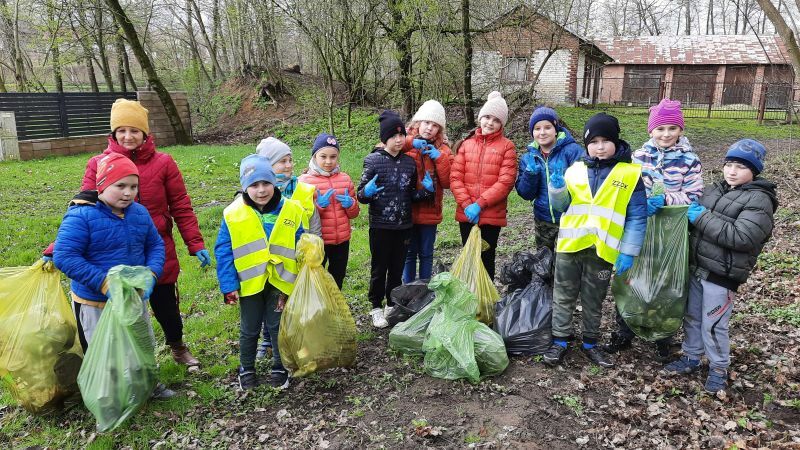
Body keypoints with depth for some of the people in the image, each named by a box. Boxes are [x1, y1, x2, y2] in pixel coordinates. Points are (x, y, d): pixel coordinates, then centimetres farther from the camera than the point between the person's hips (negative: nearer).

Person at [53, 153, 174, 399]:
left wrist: (151, 275, -13)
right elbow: (64, 256, -24)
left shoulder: (140, 212, -2)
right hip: (95, 302, -5)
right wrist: (104, 284, -28)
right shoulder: (81, 215, -20)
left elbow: (156, 245, 6)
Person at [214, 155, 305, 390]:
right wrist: (229, 286, -12)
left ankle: (280, 369, 34)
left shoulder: (292, 211, -11)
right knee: (249, 330, 16)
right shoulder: (234, 214, -13)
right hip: (249, 282, 0)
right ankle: (246, 370, 37)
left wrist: (300, 283, -6)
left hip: (280, 282, 0)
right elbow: (223, 251, -8)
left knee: (278, 327, 14)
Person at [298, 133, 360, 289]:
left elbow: (354, 213, 12)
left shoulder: (345, 179, 5)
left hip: (342, 240, 4)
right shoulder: (305, 181, -7)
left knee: (337, 280, 18)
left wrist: (350, 204, -10)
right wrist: (319, 205, -22)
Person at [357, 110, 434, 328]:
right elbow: (361, 194, -4)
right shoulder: (374, 161, -8)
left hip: (404, 226, 4)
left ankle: (392, 305, 30)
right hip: (381, 226, -4)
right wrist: (367, 192, -27)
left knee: (397, 268, 13)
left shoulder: (409, 162, 5)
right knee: (379, 268, 8)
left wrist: (427, 190, -4)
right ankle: (376, 308, 23)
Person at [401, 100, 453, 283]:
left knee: (426, 253, 11)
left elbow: (447, 182, -3)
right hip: (407, 210, -2)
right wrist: (410, 143, -23)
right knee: (409, 253, 10)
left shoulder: (442, 149, 6)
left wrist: (439, 158, -12)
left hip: (430, 211, 2)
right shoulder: (405, 142, 0)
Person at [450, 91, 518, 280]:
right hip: (466, 214, 3)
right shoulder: (466, 144, 7)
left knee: (486, 259, 6)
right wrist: (467, 204, -12)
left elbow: (506, 181, -11)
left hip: (492, 215, -3)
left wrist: (479, 204, -15)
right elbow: (455, 177, 1)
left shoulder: (507, 146, -1)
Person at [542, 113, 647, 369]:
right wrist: (557, 188, -13)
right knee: (563, 297, 10)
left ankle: (590, 344, 30)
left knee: (594, 301, 14)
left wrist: (628, 252, -10)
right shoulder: (575, 170, 2)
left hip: (603, 250, -2)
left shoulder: (630, 174, -5)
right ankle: (560, 341, 22)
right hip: (570, 245, 2)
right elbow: (561, 207, 8)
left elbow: (637, 217, -5)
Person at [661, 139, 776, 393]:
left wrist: (703, 218, -23)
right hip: (697, 267, 7)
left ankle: (719, 369, 24)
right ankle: (691, 359, 34)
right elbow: (695, 218, 16)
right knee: (692, 316, 17)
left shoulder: (759, 200, -13)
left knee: (713, 325, 3)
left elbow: (742, 238, -25)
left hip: (722, 275, -7)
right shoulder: (715, 190, 9)